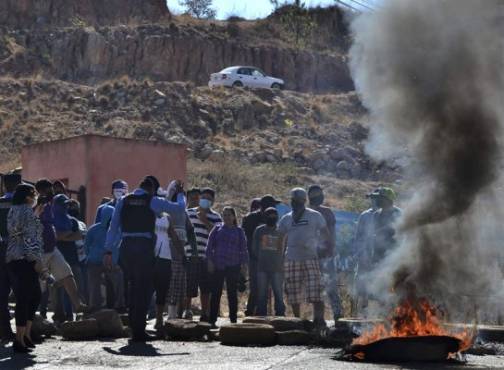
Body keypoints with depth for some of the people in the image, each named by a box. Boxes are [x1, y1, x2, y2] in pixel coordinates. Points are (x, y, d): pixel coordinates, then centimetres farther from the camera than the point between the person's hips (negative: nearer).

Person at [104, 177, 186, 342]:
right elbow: (180, 206, 10)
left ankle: (134, 329, 22)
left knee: (133, 287, 17)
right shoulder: (153, 202, 2)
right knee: (144, 289, 2)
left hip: (126, 247, 4)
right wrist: (180, 193, 31)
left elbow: (113, 227, 8)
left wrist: (108, 251, 8)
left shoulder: (123, 201, 11)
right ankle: (139, 331, -1)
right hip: (144, 247, -4)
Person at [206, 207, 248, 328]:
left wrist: (244, 263, -1)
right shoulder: (217, 229, 8)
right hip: (217, 266, 0)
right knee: (215, 293, 0)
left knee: (232, 294, 5)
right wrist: (210, 261, -4)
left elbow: (243, 248, 8)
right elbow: (210, 245, 6)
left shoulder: (239, 231, 8)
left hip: (233, 267, 0)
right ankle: (212, 320, 3)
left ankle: (233, 320, 11)